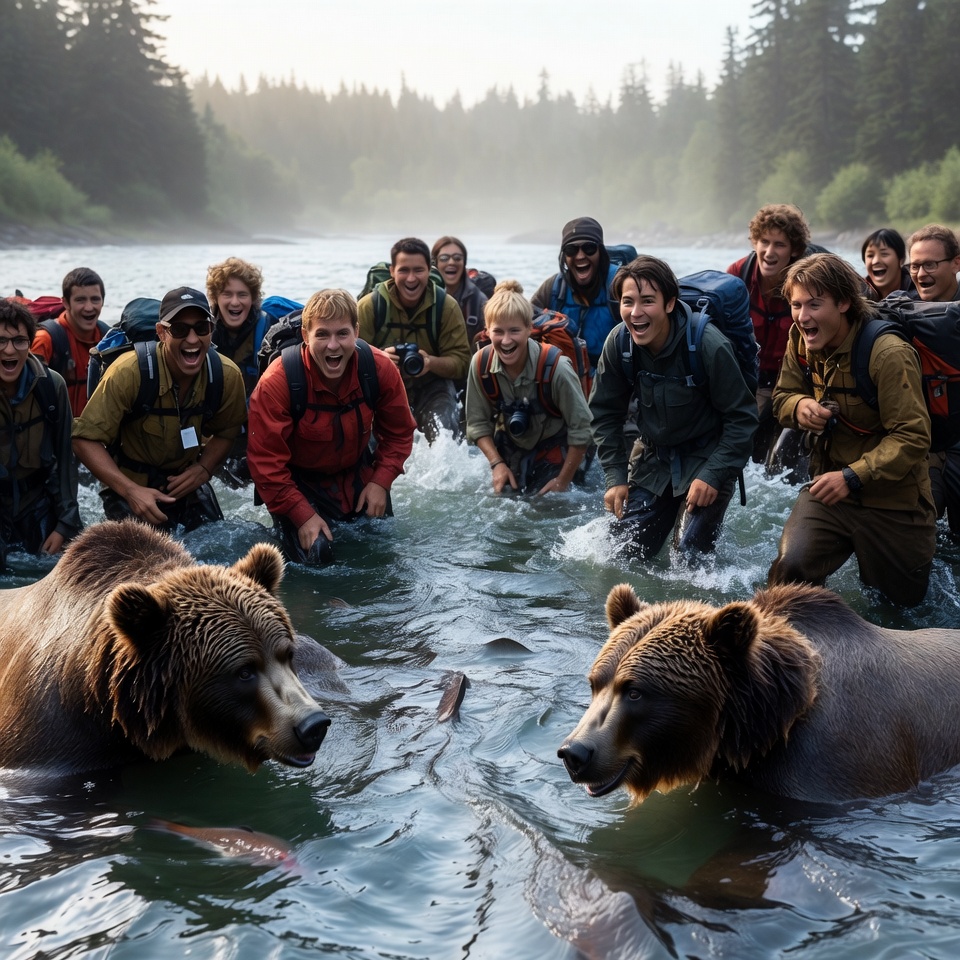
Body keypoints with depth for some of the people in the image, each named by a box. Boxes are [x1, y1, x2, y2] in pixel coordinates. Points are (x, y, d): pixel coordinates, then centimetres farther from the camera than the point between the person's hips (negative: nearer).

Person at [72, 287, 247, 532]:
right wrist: (130, 491, -33)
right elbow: (86, 440, -22)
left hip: (187, 483, 4)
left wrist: (204, 469, -12)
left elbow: (226, 431, 6)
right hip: (129, 486, -4)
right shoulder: (129, 372, -27)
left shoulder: (227, 375, -14)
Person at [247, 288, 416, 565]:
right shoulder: (277, 382, -28)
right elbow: (266, 462, -22)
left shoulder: (380, 369, -18)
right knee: (315, 555, -17)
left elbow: (398, 433, -1)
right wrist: (303, 515, -24)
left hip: (357, 474, 4)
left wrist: (381, 481, -12)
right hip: (300, 481, -4)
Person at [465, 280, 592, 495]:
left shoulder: (556, 368, -29)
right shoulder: (481, 364, -18)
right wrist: (497, 464, -14)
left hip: (553, 451, -3)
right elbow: (477, 423, -4)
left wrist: (563, 482, -14)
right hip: (509, 451, 3)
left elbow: (580, 430, -19)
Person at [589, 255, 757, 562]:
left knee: (690, 552, -18)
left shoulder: (709, 346, -25)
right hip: (654, 455, 5)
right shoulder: (618, 343, -13)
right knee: (624, 548, 4)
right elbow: (604, 413, 0)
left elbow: (742, 417, -16)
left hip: (707, 456, -4)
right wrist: (615, 477, -5)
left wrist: (713, 475, -21)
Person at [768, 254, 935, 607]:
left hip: (893, 501, -3)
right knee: (789, 568, -25)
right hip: (828, 487, 4)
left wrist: (853, 477, -31)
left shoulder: (889, 354, -24)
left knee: (906, 600, 18)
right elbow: (782, 396, 11)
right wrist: (799, 405, -15)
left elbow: (912, 437, -24)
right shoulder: (800, 342, -4)